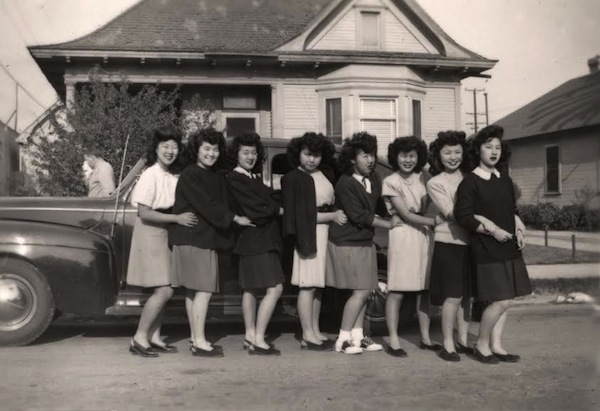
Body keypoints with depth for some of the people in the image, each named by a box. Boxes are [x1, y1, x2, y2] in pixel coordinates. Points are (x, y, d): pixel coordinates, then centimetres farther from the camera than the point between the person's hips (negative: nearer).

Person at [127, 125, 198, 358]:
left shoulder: (175, 175, 6)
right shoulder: (151, 175, -14)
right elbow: (144, 213, -18)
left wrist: (182, 217, -3)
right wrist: (177, 218, -22)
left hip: (168, 234, 7)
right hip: (150, 234, -7)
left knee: (164, 290, 7)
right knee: (164, 290, -11)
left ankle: (154, 336, 18)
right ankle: (139, 339, 0)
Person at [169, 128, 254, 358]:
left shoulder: (217, 176, 14)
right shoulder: (189, 175, -10)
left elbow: (222, 204, 15)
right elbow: (206, 205, -16)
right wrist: (235, 219, -13)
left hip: (208, 238, 8)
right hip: (192, 238, -8)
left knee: (193, 291, 12)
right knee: (204, 290, -9)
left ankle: (196, 339, 18)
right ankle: (199, 342, -4)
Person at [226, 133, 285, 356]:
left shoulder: (255, 178, 17)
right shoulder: (234, 179, -10)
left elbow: (268, 202, 13)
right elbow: (254, 209, -15)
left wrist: (272, 207, -7)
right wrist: (279, 210, -3)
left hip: (265, 239, 9)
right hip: (255, 239, -9)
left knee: (250, 288, 13)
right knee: (275, 288, -12)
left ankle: (250, 336, 21)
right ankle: (258, 339, -8)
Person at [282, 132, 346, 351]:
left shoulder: (326, 173, 11)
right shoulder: (293, 179, -8)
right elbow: (301, 215, -11)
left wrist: (336, 214, 2)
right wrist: (332, 216, -9)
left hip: (326, 233, 7)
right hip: (310, 236, -7)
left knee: (318, 284, 11)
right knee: (308, 285, -4)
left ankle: (315, 330, 19)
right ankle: (307, 336, 2)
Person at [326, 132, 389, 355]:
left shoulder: (374, 178, 4)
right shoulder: (345, 183, -17)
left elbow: (380, 205, 14)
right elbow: (359, 216, -18)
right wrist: (390, 225, -15)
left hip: (366, 241, 7)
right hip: (347, 243, -7)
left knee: (365, 291, 7)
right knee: (361, 291, -6)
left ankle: (357, 336, 18)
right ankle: (343, 339, 5)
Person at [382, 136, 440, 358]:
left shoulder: (422, 177, 10)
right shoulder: (390, 182, -4)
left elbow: (427, 207, 10)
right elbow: (406, 215, -10)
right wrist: (434, 220, -17)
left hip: (424, 235, 5)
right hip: (403, 236, -4)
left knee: (424, 289, 8)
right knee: (396, 291, -3)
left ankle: (425, 338, 18)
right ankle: (393, 341, 4)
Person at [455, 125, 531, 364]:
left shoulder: (505, 180, 12)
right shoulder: (470, 182, -9)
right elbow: (463, 216, -14)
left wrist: (518, 230, 4)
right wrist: (492, 231, -17)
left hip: (508, 247, 7)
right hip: (487, 250, -7)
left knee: (505, 300, 9)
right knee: (501, 300, -9)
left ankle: (496, 345, 20)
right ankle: (481, 345, 9)